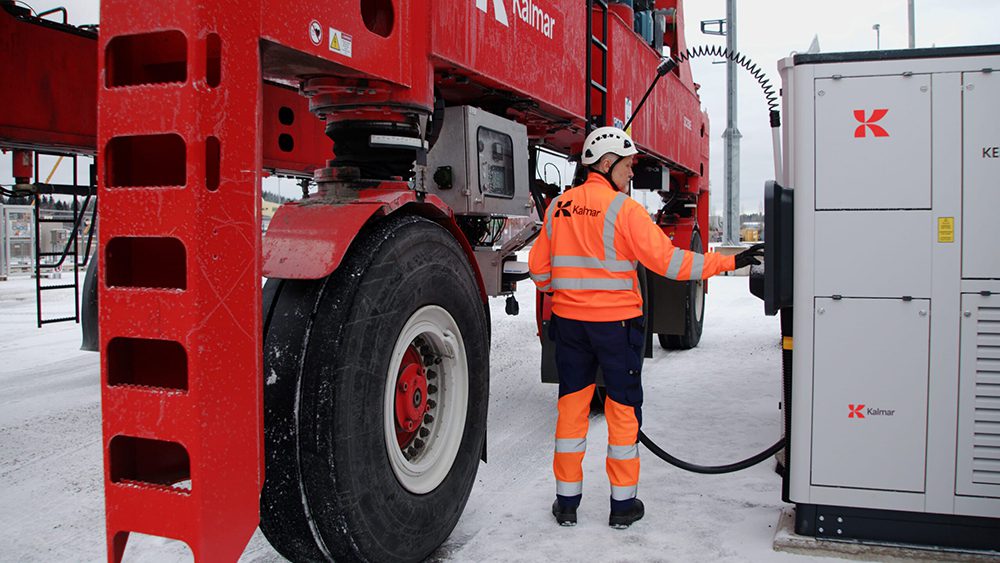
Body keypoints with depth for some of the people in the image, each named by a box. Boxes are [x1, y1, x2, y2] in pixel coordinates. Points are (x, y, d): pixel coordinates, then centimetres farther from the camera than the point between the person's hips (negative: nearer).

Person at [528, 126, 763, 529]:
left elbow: (538, 268, 9)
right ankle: (623, 505, 17)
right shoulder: (623, 209, -12)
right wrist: (729, 262, -10)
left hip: (568, 321, 5)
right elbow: (667, 261, -15)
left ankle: (567, 503, 20)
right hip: (616, 323, -4)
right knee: (623, 409, 8)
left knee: (572, 406, 12)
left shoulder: (558, 207, 4)